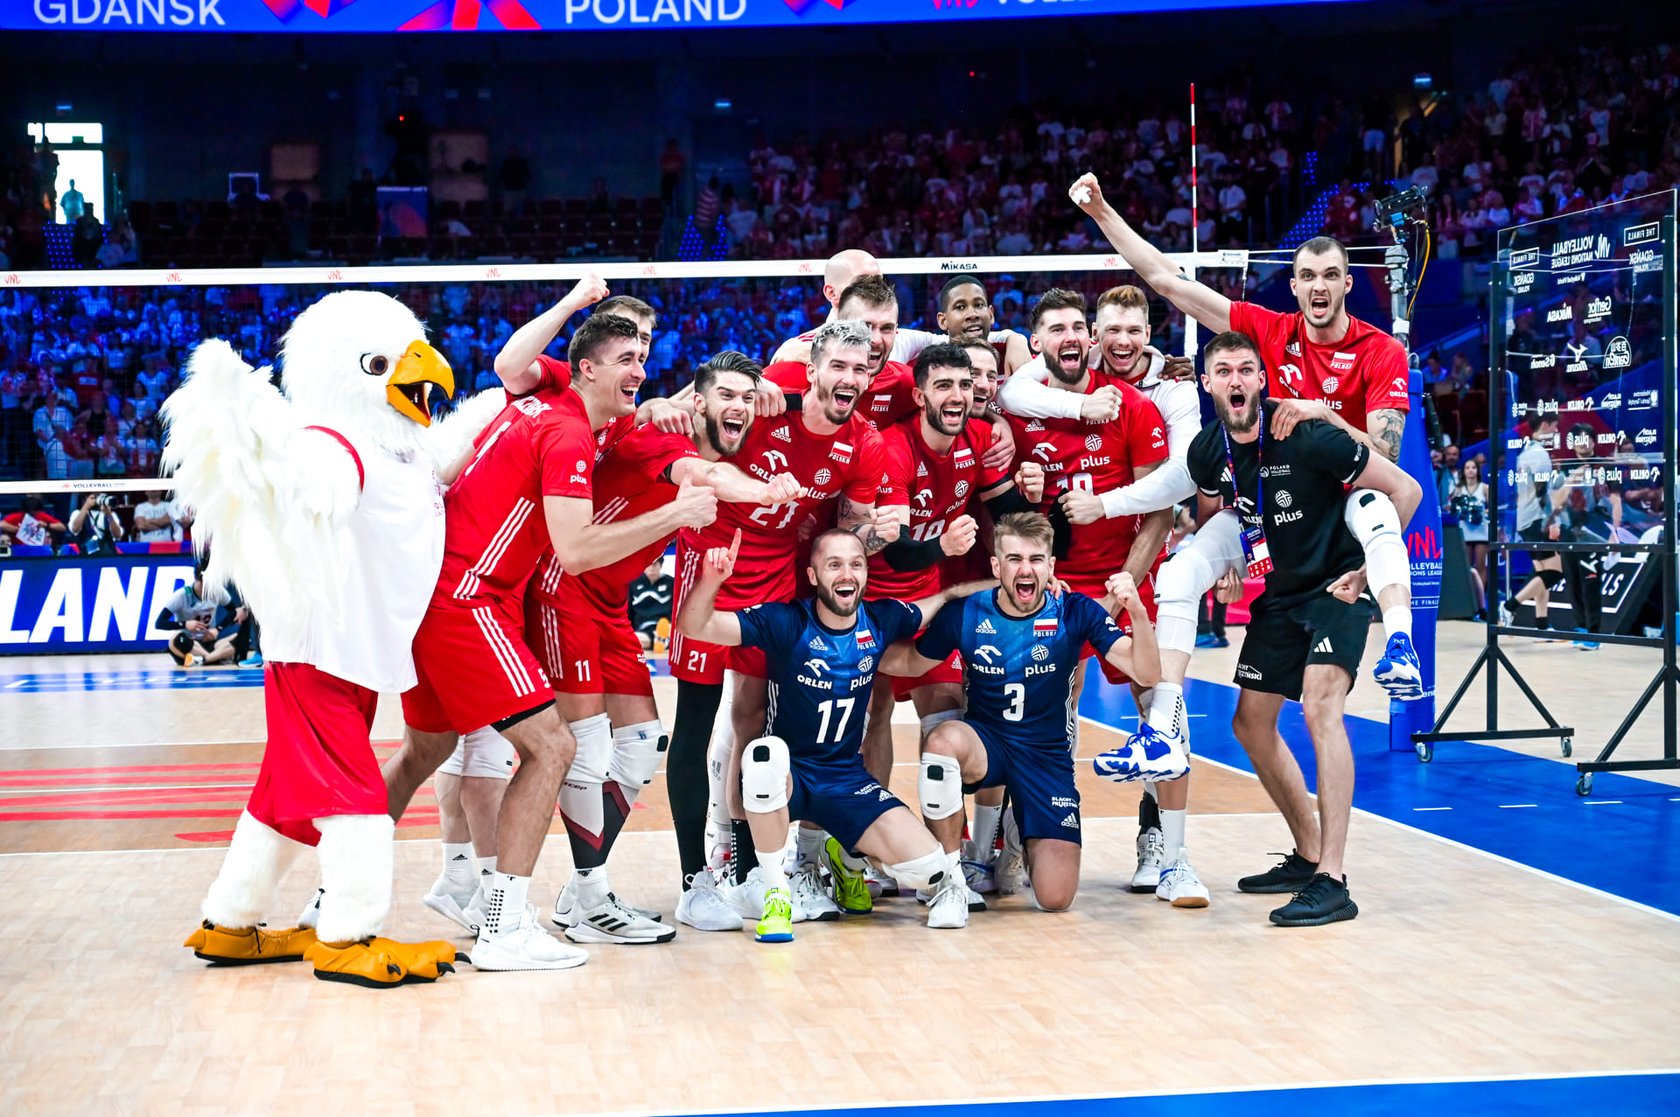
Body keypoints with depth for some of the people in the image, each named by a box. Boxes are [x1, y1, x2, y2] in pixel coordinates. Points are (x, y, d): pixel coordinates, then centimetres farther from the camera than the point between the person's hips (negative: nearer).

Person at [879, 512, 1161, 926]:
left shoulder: (1076, 612, -10)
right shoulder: (965, 613, -8)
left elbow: (1145, 673, -16)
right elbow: (908, 663, 7)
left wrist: (1137, 612, -35)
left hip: (1048, 757, 0)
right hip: (984, 744, 0)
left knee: (1055, 898, -11)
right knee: (943, 740, -38)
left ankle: (1027, 843, 29)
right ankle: (949, 884, -20)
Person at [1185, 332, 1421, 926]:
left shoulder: (1306, 436, -23)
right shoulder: (1207, 452, -5)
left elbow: (1405, 490, -16)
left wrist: (1368, 570, -17)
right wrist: (1222, 568, -1)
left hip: (1336, 587, -8)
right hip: (1278, 595, 8)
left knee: (1320, 705, -26)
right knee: (1251, 723, 10)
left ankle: (1331, 882, -28)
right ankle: (1308, 856, 27)